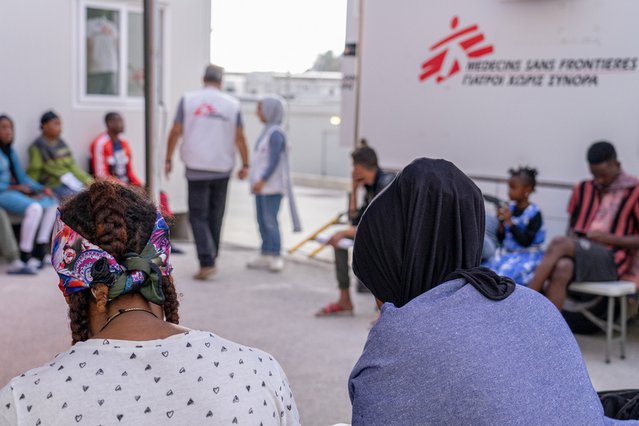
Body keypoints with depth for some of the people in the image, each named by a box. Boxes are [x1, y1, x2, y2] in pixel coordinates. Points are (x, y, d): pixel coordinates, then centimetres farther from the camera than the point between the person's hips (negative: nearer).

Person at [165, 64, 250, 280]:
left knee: (198, 216, 2)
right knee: (215, 215, 14)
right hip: (222, 168, 2)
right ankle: (211, 259, 22)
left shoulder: (188, 100, -1)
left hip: (196, 169, -2)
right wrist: (245, 165, 7)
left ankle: (206, 262, -11)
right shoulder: (232, 104, 1)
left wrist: (168, 160, 4)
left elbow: (176, 132, -5)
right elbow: (240, 137, -1)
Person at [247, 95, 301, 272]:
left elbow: (274, 160, -20)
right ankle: (266, 255, 16)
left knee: (270, 220, -9)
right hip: (262, 186, 10)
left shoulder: (276, 133, -14)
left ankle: (275, 257, -4)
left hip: (272, 186, -10)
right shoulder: (267, 132, 15)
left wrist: (262, 180, -25)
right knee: (262, 220, 11)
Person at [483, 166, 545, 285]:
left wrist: (510, 222, -18)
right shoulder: (510, 208, 4)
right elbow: (501, 239, 9)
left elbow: (525, 242, -16)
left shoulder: (534, 213, -11)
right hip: (506, 253, 6)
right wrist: (501, 223, -9)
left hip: (526, 256, -6)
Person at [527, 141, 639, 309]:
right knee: (562, 268, -34)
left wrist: (609, 238, -12)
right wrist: (572, 241, 0)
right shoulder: (583, 189, 18)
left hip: (610, 259, -4)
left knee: (559, 243, -30)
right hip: (578, 251, 4)